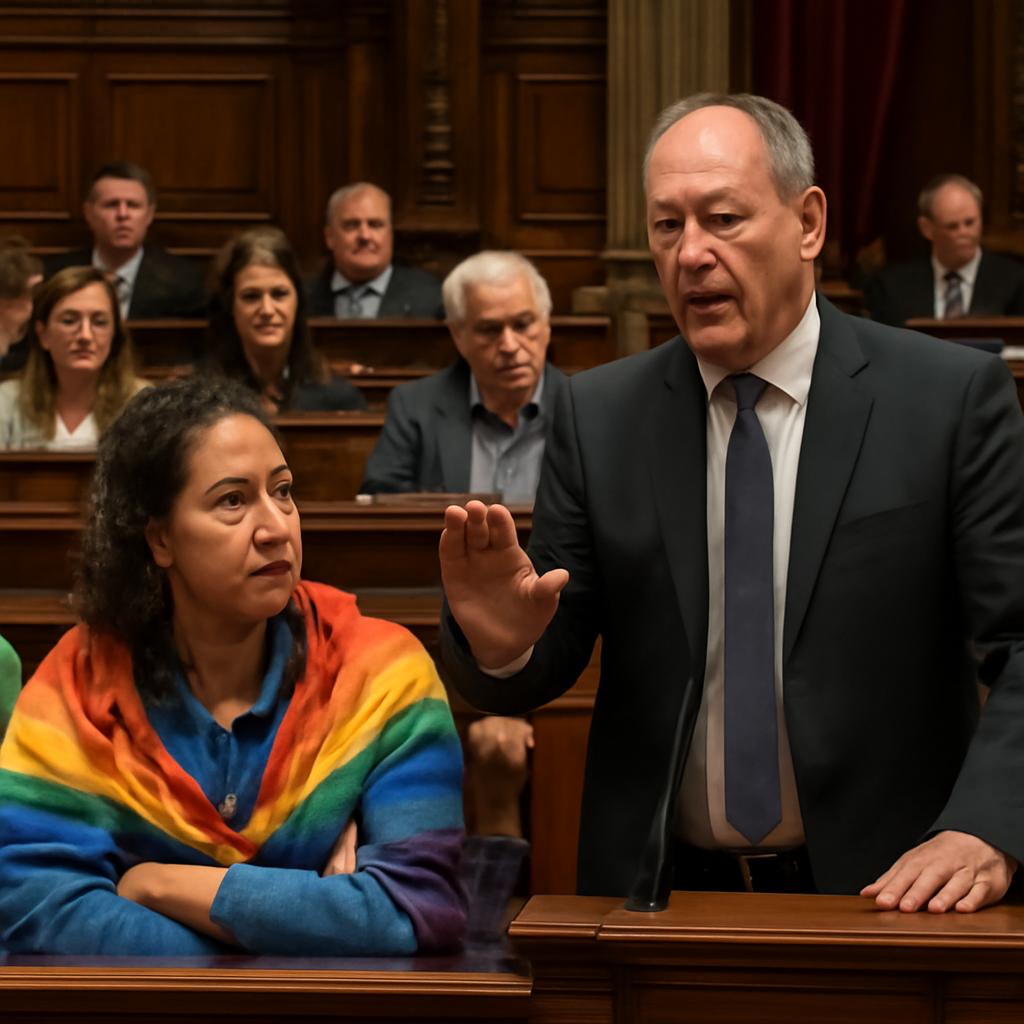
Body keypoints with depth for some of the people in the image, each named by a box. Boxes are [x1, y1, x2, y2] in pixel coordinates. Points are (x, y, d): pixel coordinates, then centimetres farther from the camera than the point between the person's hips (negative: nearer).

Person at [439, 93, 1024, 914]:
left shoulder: (954, 398, 0)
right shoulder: (598, 417, 8)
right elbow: (548, 663, 8)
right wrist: (502, 644, -15)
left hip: (878, 888, -3)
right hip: (658, 893, 3)